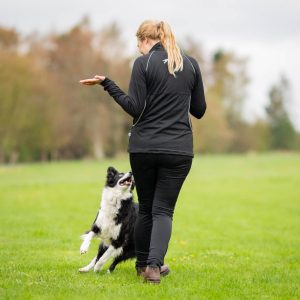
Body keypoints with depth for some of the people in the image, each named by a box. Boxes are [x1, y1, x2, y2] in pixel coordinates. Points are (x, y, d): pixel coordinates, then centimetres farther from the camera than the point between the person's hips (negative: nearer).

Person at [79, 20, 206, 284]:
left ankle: (143, 264, 23)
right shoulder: (191, 64, 8)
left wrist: (106, 83, -3)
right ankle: (154, 264, -17)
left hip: (144, 147, -1)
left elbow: (135, 108, -8)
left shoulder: (143, 63, -4)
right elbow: (199, 110, 12)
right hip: (179, 150, 1)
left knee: (146, 208, 13)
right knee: (163, 209, 2)